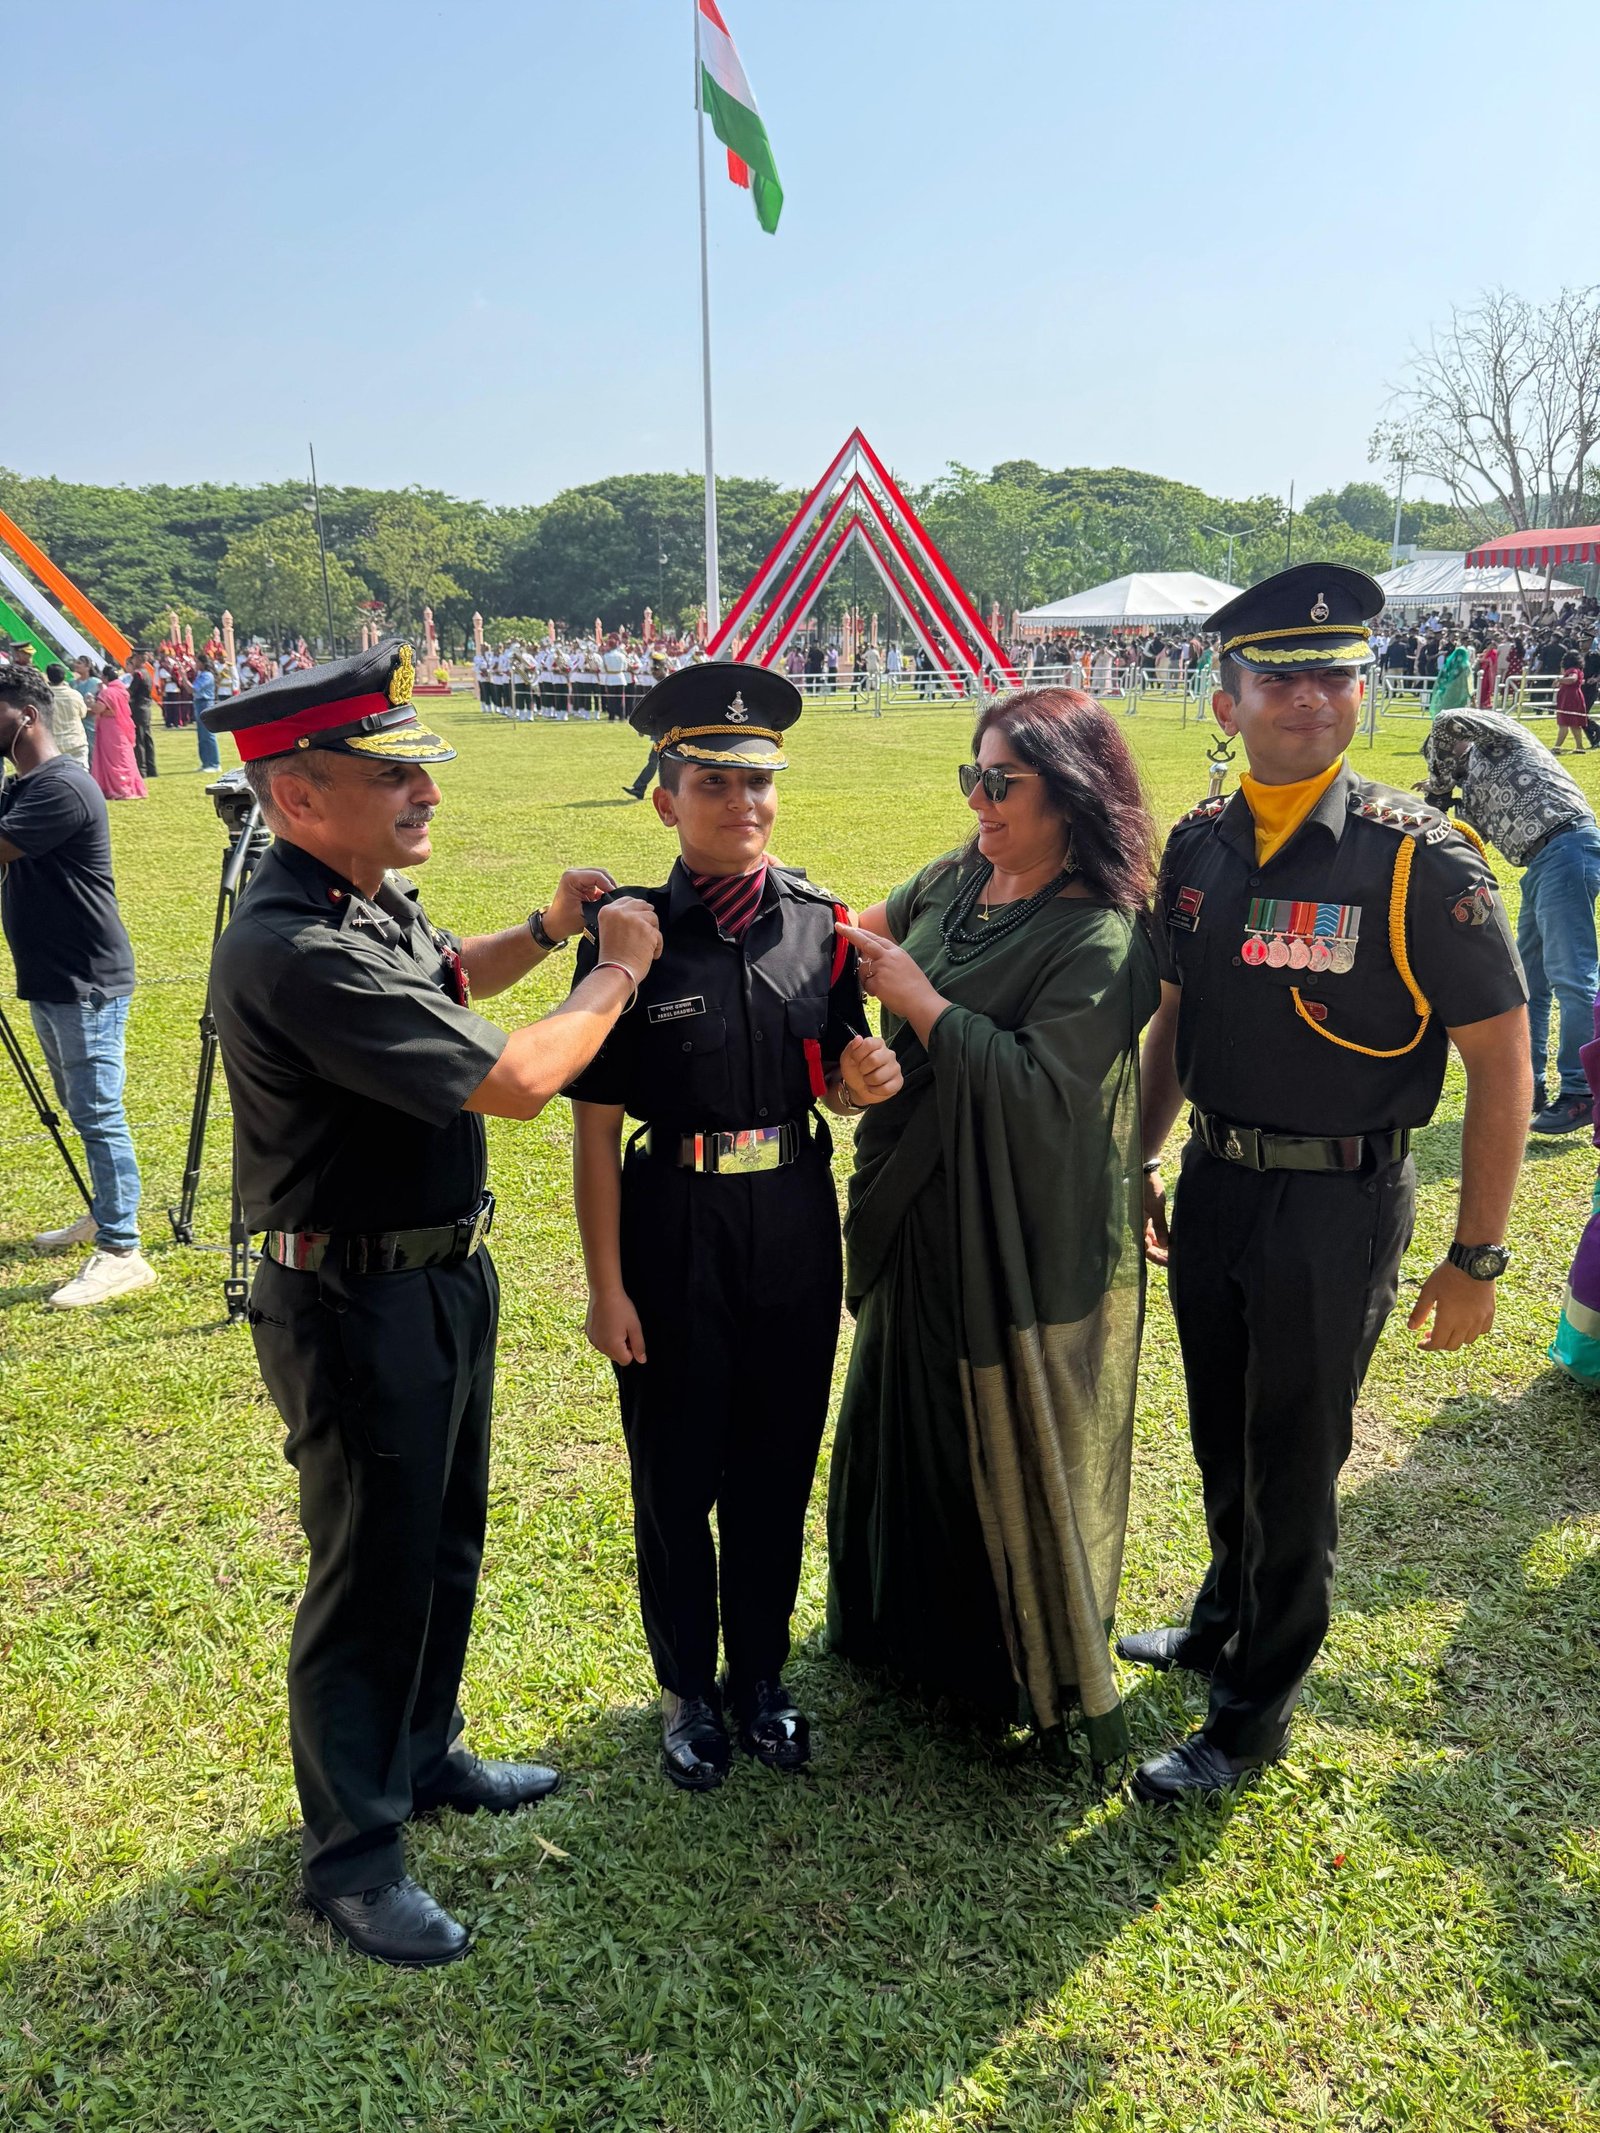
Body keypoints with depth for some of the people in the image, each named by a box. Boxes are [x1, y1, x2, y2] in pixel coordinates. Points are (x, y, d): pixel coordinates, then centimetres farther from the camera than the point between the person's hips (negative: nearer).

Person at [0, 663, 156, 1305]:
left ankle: (121, 1252, -2)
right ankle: (104, 1213, 33)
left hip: (87, 983, -10)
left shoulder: (62, 787, -18)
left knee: (98, 1116, -7)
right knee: (80, 1110, 19)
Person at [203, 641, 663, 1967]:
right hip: (356, 1305, -10)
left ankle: (422, 1753, 44)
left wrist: (543, 931, 7)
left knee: (446, 1544, 23)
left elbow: (441, 975, 26)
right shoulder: (292, 950, -28)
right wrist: (619, 969, -13)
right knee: (373, 1575, 6)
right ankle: (354, 1858, 26)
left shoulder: (373, 905, 3)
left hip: (444, 1272, 10)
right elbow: (514, 1081, -29)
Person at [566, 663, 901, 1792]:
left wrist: (863, 1079, -14)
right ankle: (689, 1689, 35)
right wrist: (607, 1283, -10)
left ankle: (761, 1674, 38)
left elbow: (833, 1082, 10)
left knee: (780, 1467, 16)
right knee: (677, 1476, 13)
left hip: (796, 1222, 3)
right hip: (674, 1228, -3)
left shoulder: (818, 923, 0)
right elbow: (596, 1122, -9)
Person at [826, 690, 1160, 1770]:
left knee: (1015, 1447, 10)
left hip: (1025, 1234, -8)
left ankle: (1035, 1671, 35)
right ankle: (916, 1631, 48)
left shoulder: (1100, 936, -21)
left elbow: (1040, 1085, -29)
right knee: (913, 1421, 23)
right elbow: (874, 931, 18)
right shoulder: (958, 879, 2)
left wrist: (919, 999, -23)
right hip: (926, 1209, 8)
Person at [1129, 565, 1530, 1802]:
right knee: (1222, 1439, 22)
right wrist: (1141, 1167, 15)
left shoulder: (1421, 861, -16)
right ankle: (1225, 1622, 48)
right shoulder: (1200, 846, 1)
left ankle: (1258, 1710, 29)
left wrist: (1476, 1259, -12)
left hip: (1337, 1207, -5)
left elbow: (1501, 1064, -13)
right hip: (1215, 1184, 5)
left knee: (1293, 1465, 9)